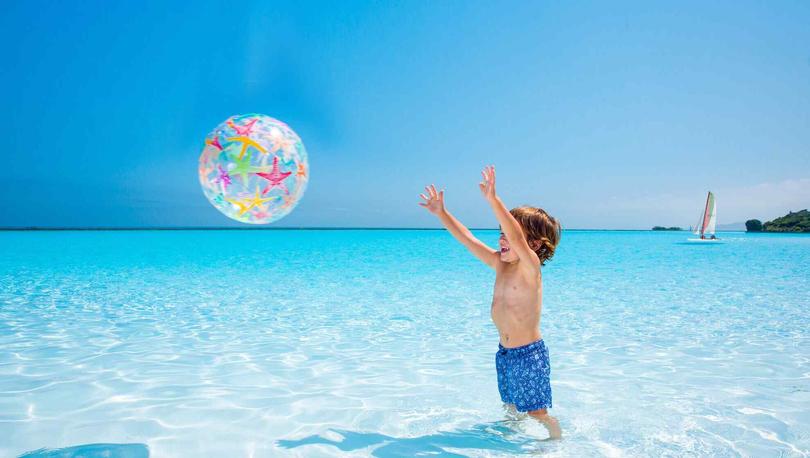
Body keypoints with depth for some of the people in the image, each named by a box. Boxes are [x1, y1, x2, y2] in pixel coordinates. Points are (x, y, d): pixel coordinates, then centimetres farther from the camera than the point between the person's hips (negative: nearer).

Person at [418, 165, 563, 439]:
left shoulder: (531, 267, -17)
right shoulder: (499, 264, 3)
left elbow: (516, 238, -36)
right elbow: (468, 239, 7)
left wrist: (493, 199, -45)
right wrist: (441, 213, 6)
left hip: (529, 355, -7)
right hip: (504, 353, 7)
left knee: (537, 413, 3)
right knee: (511, 408, 19)